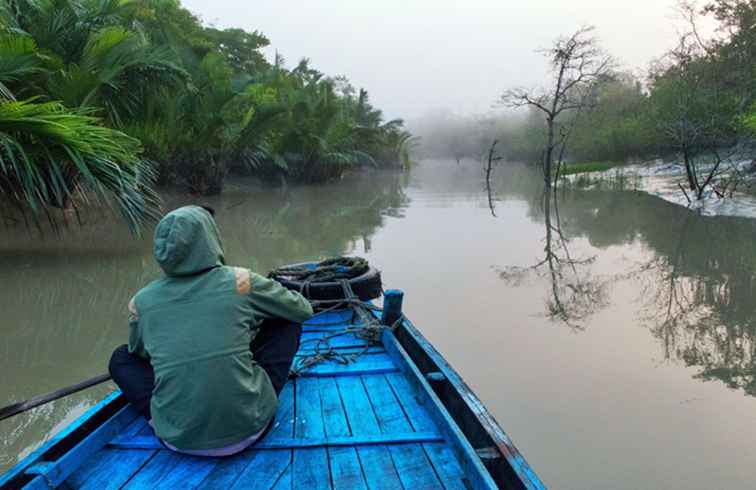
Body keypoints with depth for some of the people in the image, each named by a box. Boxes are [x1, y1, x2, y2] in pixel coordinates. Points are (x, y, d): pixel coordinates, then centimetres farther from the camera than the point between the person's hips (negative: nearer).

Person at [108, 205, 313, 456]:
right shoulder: (240, 281, -8)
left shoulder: (142, 301, -2)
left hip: (177, 439, 3)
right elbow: (304, 310, 8)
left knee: (121, 357, 23)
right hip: (247, 428, -2)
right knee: (286, 323, 13)